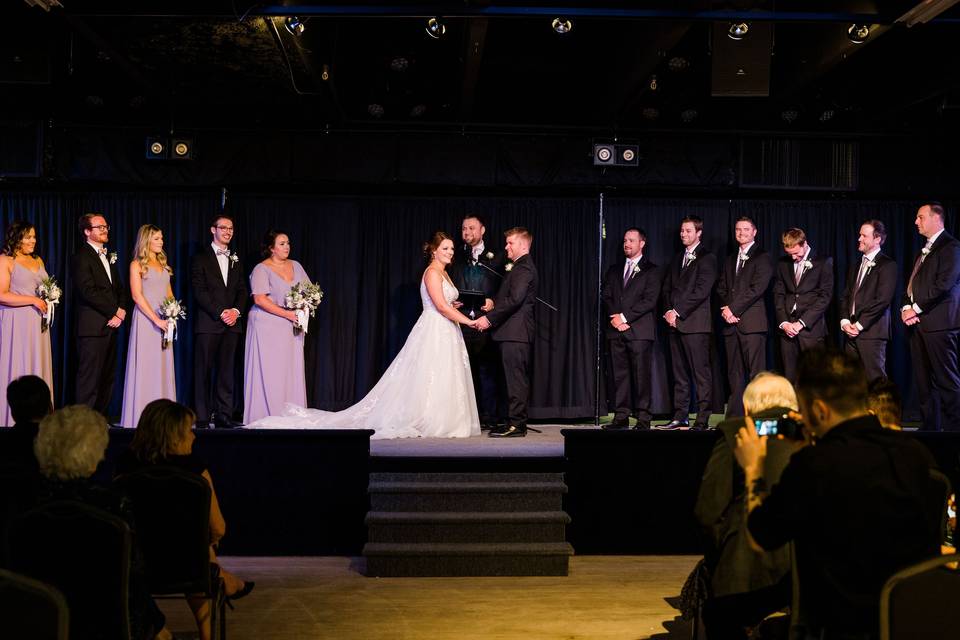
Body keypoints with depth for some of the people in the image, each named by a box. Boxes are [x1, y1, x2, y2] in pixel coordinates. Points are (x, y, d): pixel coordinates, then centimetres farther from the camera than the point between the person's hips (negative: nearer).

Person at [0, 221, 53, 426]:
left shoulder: (38, 261, 16)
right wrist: (33, 300, -15)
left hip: (37, 323, 6)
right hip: (17, 323, -6)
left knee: (39, 367, 4)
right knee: (17, 369, -5)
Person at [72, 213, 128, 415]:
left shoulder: (109, 257, 20)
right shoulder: (81, 257, -6)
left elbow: (120, 289, 19)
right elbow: (88, 291, -15)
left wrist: (121, 311, 1)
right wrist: (115, 312, -11)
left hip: (111, 325, 8)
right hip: (92, 328, -8)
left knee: (107, 378, 7)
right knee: (90, 378, -6)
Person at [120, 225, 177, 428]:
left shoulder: (163, 264, 17)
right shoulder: (137, 264, -1)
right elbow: (137, 296, -10)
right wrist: (156, 320, -16)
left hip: (164, 321, 6)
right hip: (145, 319, -6)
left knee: (163, 367, 4)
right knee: (145, 367, -6)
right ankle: (141, 416, -2)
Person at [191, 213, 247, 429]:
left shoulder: (236, 260, 18)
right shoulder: (201, 258, 3)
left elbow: (242, 290, 14)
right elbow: (199, 291, -5)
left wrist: (236, 310, -5)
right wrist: (220, 313, -12)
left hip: (232, 322, 4)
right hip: (208, 322, -4)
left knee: (226, 371, 2)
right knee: (204, 371, -2)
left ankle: (224, 416, 3)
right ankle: (202, 417, 1)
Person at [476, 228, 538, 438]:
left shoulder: (523, 268, -12)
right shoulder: (521, 267, 22)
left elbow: (514, 299, -22)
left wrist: (489, 318, -19)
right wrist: (494, 302, 9)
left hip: (515, 332, -10)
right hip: (514, 332, 10)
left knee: (516, 379, -8)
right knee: (515, 379, 11)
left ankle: (516, 425, -7)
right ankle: (516, 422, 15)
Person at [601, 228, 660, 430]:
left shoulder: (651, 270, 4)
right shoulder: (614, 269, 19)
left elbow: (650, 300, -6)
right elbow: (606, 296, 12)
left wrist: (624, 317, -12)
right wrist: (614, 317, -6)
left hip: (639, 330, -4)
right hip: (616, 330, 4)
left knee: (641, 375, -5)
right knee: (619, 375, 3)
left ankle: (643, 418, -2)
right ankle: (621, 417, 6)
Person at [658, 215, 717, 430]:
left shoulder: (707, 258, -2)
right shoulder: (677, 259, 21)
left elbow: (701, 291, -11)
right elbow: (667, 287, 18)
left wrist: (678, 312, -12)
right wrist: (669, 311, 1)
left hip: (695, 323, -7)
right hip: (675, 323, 7)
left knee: (701, 373, -7)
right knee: (679, 373, 8)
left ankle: (702, 419, -6)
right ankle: (680, 416, 12)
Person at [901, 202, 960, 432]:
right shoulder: (923, 251, 21)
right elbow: (911, 284, 20)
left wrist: (916, 309, -13)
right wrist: (906, 307, 1)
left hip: (939, 323, -9)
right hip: (918, 323, 9)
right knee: (923, 380, 10)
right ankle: (929, 426, 16)